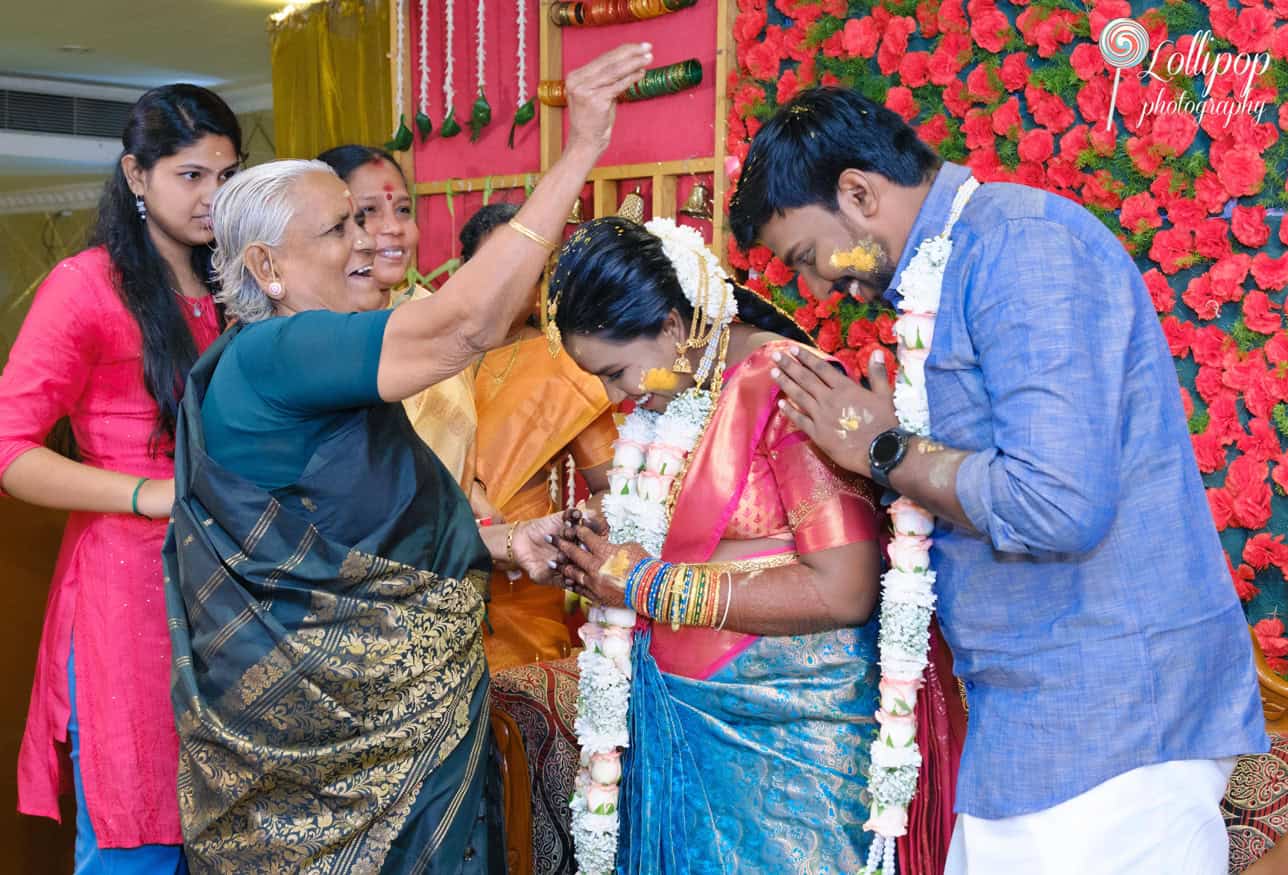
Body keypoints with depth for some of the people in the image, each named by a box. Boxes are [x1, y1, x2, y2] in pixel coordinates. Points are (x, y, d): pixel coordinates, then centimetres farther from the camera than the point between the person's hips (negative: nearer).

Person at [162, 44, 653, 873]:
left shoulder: (335, 384, 12)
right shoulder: (265, 358, -19)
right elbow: (465, 323, -29)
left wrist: (501, 540, 2)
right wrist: (578, 152, -26)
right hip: (333, 723, -9)